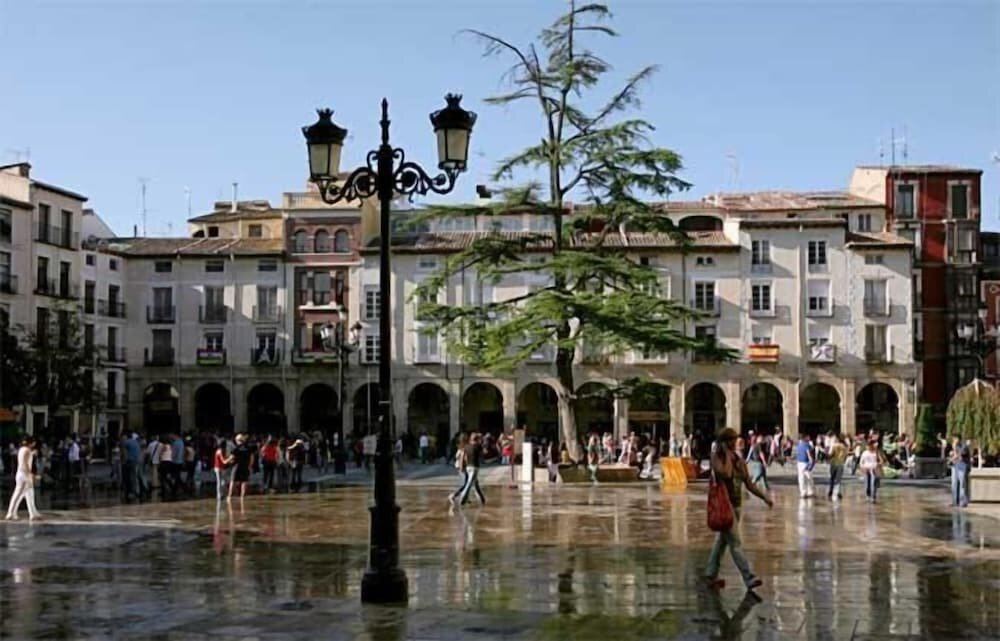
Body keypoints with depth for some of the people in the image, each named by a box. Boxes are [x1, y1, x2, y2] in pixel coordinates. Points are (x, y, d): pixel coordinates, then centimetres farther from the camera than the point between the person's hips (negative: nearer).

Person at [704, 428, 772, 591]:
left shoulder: (739, 461, 10)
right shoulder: (717, 457, -8)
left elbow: (749, 484, 10)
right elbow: (726, 474, -27)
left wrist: (764, 497, -1)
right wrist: (727, 455, -15)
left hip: (736, 505, 7)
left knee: (722, 541, 14)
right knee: (735, 543, -11)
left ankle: (710, 575, 23)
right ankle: (749, 578, -16)